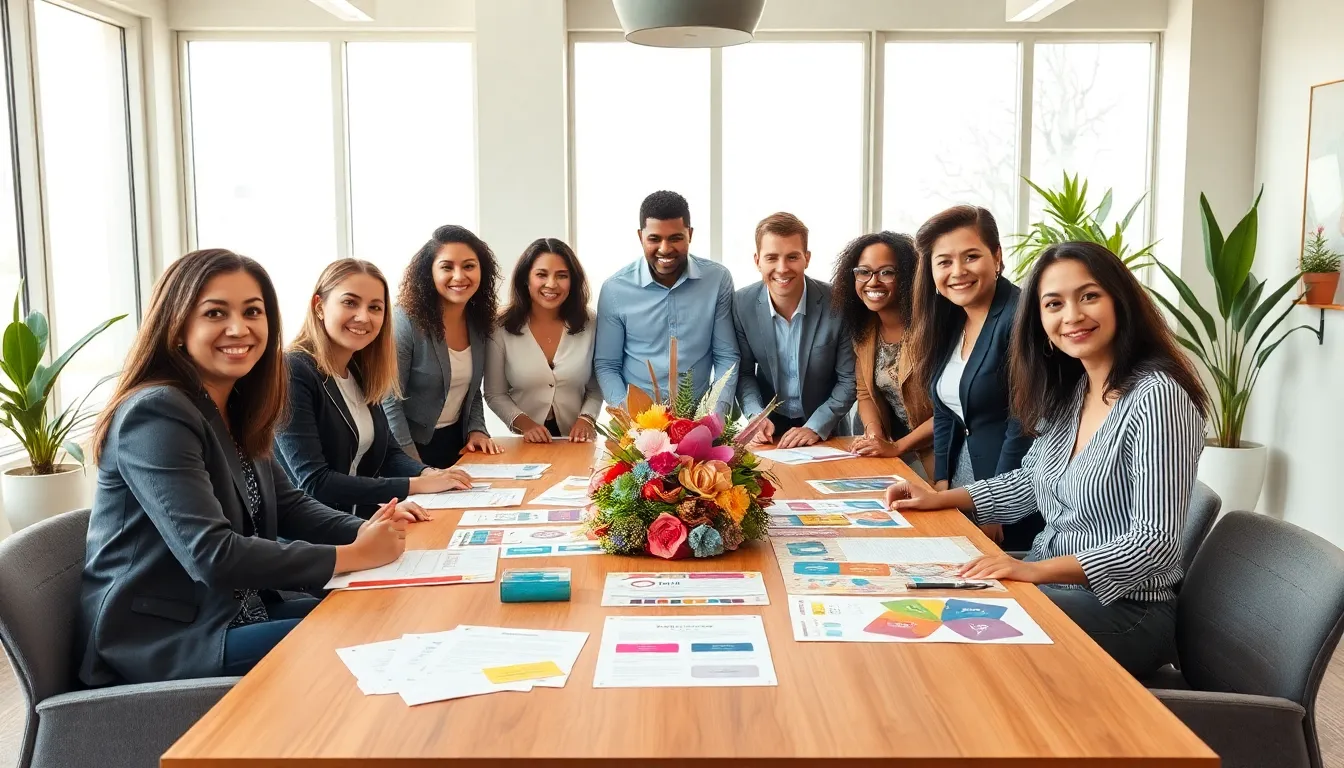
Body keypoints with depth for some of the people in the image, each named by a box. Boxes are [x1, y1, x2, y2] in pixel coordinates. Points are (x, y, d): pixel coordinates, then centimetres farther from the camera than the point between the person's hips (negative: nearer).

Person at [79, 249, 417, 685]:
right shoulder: (156, 414, -20)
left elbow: (287, 505, 12)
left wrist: (366, 531, -9)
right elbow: (213, 556, -28)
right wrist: (354, 555, -22)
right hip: (160, 639, -9)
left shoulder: (236, 410, 8)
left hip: (233, 614, 9)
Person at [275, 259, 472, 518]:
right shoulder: (291, 372, -16)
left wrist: (428, 474, -10)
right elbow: (314, 482, -21)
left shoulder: (362, 374, 8)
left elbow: (388, 452, 12)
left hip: (363, 522, 8)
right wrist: (415, 485, -19)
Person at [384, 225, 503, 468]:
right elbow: (389, 401, -20)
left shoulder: (479, 321, -2)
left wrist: (477, 429, -4)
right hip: (412, 445, -6)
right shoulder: (406, 321, -20)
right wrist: (413, 466, -22)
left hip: (456, 441, 6)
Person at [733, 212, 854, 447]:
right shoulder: (742, 304, -8)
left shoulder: (838, 304, -14)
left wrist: (815, 427, -15)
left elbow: (849, 380, -6)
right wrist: (756, 416, -13)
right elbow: (744, 373, 3)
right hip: (769, 426, 1)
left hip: (825, 429, -1)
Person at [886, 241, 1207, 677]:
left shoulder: (1157, 396, -19)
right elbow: (1031, 482, 20)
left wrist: (1035, 570, -31)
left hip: (1124, 605, -7)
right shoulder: (1068, 393, 6)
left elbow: (1155, 542, -24)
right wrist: (940, 499, 9)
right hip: (1048, 582, 7)